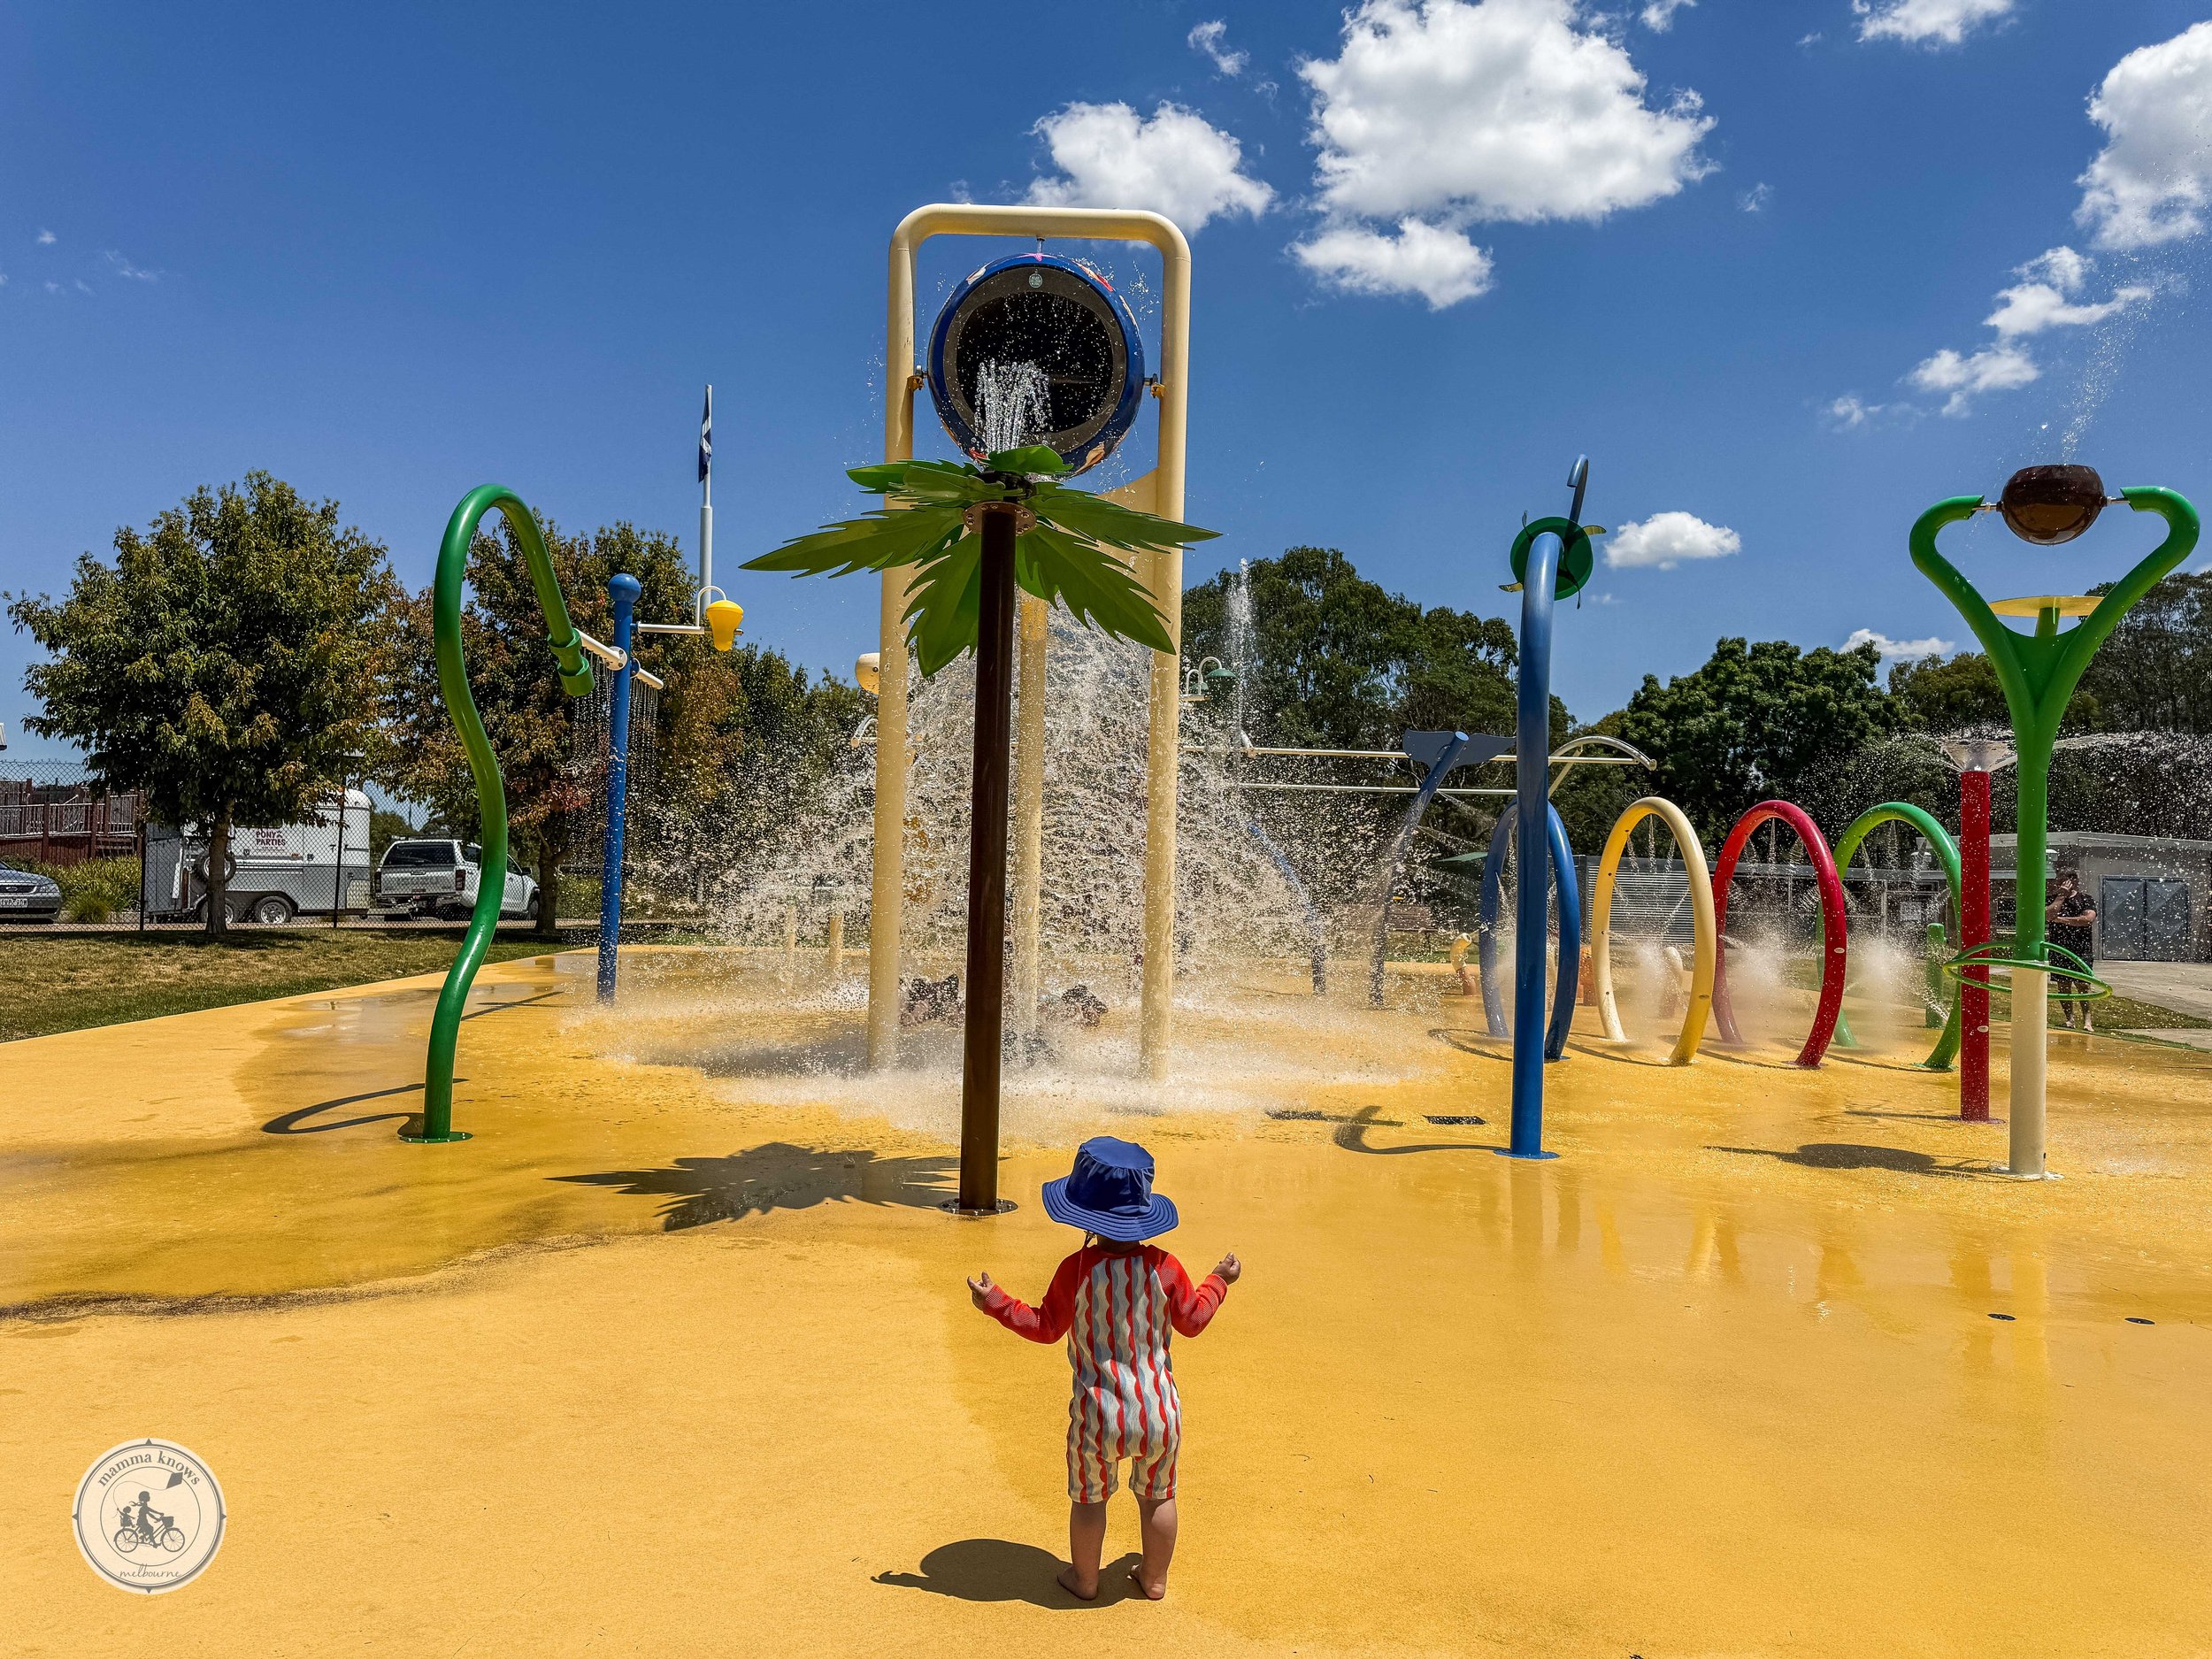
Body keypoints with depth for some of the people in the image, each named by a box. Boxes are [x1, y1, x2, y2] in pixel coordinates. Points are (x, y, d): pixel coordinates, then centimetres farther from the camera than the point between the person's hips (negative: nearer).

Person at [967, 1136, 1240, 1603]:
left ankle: (1084, 1579, 36)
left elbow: (1045, 1326, -5)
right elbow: (1193, 1320, 4)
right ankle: (1155, 1578, 38)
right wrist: (1219, 1281, 21)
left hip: (1099, 1415, -2)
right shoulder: (1163, 1267, -11)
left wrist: (994, 1302, 5)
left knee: (1089, 1499, 19)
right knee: (1157, 1497, 22)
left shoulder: (1077, 1269, -17)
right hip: (1159, 1412, 2)